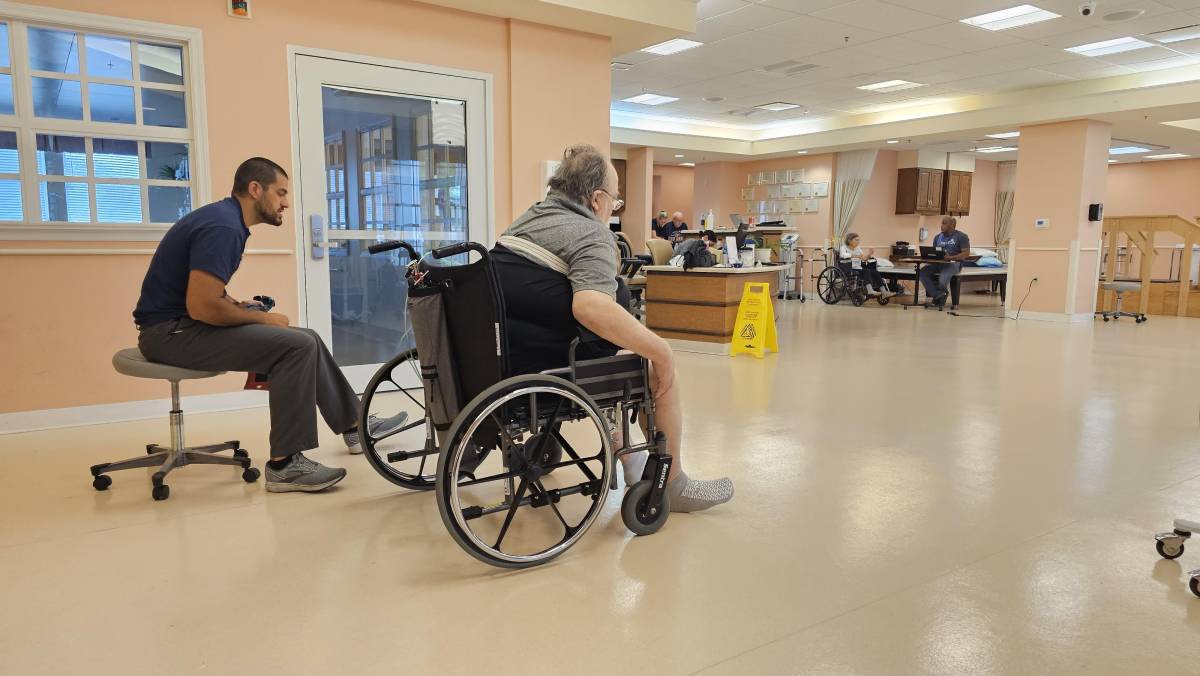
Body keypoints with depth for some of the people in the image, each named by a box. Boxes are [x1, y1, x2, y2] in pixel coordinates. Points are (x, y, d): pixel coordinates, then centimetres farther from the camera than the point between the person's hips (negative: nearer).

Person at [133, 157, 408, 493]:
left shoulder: (226, 219, 12)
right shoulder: (223, 227, -20)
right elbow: (201, 307, -27)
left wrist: (242, 307, 5)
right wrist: (262, 317, -13)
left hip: (184, 324, 10)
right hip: (172, 331, -10)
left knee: (306, 339, 10)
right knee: (297, 347, -22)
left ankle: (354, 424, 20)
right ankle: (285, 464, -16)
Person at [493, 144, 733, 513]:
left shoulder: (528, 218, 13)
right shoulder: (591, 235, -15)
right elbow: (591, 306, -34)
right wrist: (662, 352, -24)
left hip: (501, 359, 9)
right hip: (545, 368, -9)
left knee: (603, 355, 33)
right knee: (660, 368, 6)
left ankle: (626, 457, 41)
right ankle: (672, 484, 19)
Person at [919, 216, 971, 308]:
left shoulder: (961, 236, 2)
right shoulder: (938, 237, 20)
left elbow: (966, 253, -7)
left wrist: (950, 257, -20)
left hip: (954, 263, -6)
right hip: (938, 263, 6)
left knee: (943, 278, -37)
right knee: (923, 272, -24)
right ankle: (939, 296, -22)